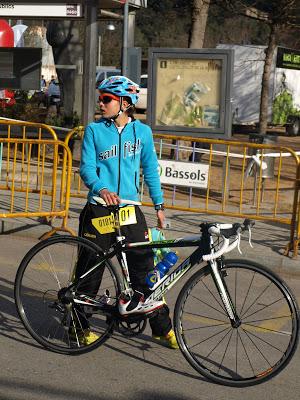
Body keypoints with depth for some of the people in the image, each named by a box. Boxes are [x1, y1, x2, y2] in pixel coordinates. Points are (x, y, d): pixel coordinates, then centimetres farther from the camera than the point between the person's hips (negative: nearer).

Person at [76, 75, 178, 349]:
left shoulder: (142, 131, 5)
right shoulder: (94, 130, 0)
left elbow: (150, 170, 13)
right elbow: (87, 168, -5)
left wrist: (159, 206, 10)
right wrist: (101, 189, -25)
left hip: (130, 208, 1)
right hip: (99, 209, -1)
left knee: (144, 265, 1)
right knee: (90, 269, 5)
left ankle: (162, 327, 12)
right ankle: (79, 323, 22)